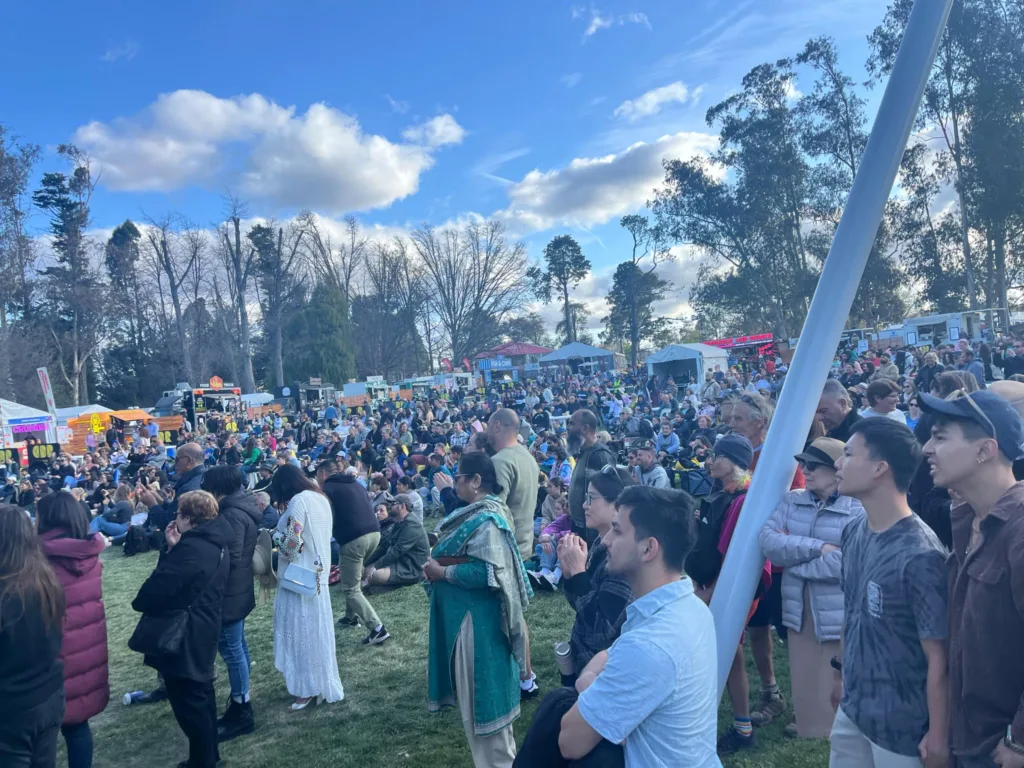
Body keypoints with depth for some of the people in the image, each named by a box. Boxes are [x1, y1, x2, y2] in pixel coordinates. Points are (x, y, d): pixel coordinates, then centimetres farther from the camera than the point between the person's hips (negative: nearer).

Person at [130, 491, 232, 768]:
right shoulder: (214, 544, 6)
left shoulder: (192, 547, -26)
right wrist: (173, 548, -1)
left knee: (188, 702, 3)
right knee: (201, 695, 22)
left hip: (184, 635, -10)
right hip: (202, 631, 10)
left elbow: (160, 584, -23)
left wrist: (139, 602, -4)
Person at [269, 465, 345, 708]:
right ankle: (323, 683, 26)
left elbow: (291, 542, -21)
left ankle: (309, 688, 8)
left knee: (301, 630, 0)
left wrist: (275, 535, -2)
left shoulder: (298, 501, -18)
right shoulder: (321, 498, 9)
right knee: (316, 628, 16)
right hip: (317, 573, 9)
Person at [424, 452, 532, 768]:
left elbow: (487, 572, -30)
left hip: (478, 620, -11)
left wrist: (442, 572, -19)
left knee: (481, 693, 3)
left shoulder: (486, 520, -22)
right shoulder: (473, 513, 10)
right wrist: (438, 565, 1)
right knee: (475, 691, 20)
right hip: (463, 614, 11)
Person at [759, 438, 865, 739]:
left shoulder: (857, 510, -12)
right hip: (798, 608, 5)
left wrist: (791, 551, -13)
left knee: (835, 685, 10)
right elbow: (767, 542, -9)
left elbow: (843, 564, -23)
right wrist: (817, 547, -19)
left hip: (837, 613, -4)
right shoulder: (791, 500, 3)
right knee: (803, 677, 18)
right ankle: (806, 725, 40)